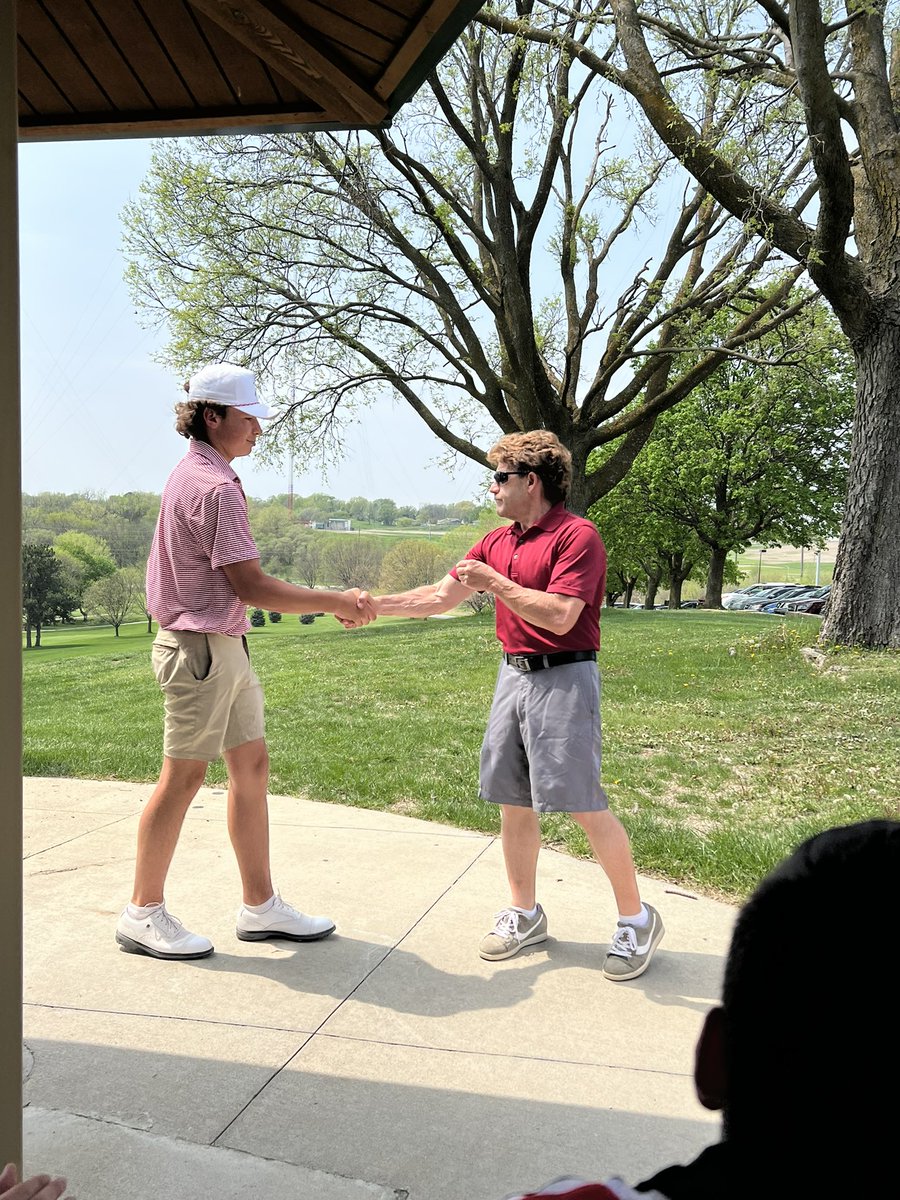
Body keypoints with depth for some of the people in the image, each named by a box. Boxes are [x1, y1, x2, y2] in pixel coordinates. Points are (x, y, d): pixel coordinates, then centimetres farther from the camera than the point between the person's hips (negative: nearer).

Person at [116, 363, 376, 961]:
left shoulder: (194, 475, 15)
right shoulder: (215, 486, -17)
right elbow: (251, 585, -20)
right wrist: (337, 602, -14)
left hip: (225, 647, 10)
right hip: (202, 648, -10)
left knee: (252, 767, 11)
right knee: (183, 776, 0)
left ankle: (261, 905, 20)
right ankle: (144, 912, 16)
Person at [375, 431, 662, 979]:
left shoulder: (578, 535, -12)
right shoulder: (497, 542, 13)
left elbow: (559, 616, -21)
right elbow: (442, 595, 16)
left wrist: (495, 581, -18)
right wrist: (374, 605, 10)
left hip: (563, 679, -8)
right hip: (513, 673, 8)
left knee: (583, 803, -6)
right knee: (512, 800, 11)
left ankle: (636, 919, 11)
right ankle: (524, 913, 26)